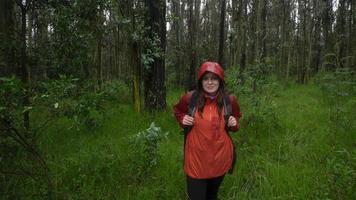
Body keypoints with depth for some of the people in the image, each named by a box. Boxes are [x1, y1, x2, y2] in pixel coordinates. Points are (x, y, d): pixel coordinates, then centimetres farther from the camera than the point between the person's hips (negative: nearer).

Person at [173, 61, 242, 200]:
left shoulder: (230, 100, -6)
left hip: (220, 157, 2)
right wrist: (182, 119, -8)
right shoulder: (190, 98, -10)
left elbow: (236, 117, 14)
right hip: (196, 157, -2)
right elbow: (177, 110, 11)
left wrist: (234, 124, -7)